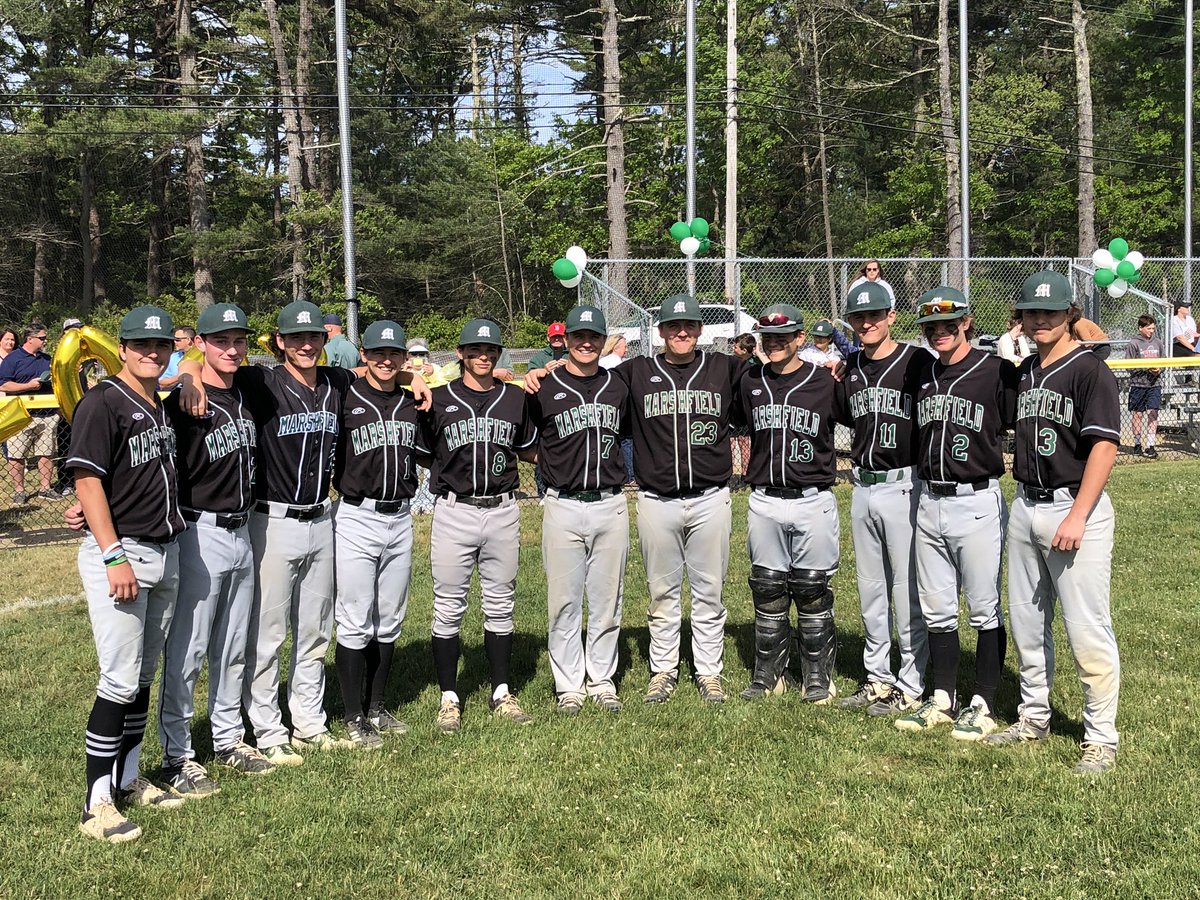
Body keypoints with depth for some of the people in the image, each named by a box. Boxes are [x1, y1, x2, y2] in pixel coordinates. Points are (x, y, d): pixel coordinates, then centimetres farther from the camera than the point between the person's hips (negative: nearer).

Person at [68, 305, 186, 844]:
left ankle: (129, 780, 26)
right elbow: (88, 481, -15)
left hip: (166, 552, 8)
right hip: (120, 553, -8)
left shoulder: (162, 405, 13)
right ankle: (97, 804, 0)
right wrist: (115, 556, -20)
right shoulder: (103, 402, -10)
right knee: (121, 681, -8)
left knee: (144, 677, 14)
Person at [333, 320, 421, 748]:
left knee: (389, 623, 13)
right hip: (357, 518, -5)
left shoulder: (412, 403, 9)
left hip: (400, 519, 5)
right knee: (355, 624, -1)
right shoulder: (345, 399, -6)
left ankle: (377, 708, 26)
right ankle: (354, 718, 10)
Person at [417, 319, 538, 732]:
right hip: (453, 512, -2)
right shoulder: (437, 398, 2)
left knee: (500, 605, 10)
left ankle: (502, 693, 21)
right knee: (448, 608, 2)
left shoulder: (515, 398, 10)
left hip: (502, 510, 3)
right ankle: (449, 697, 13)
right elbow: (420, 454, 7)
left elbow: (530, 450, 19)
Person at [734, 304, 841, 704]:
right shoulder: (749, 382, 8)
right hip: (764, 502, 3)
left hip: (813, 502, -3)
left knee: (813, 592, 3)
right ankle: (769, 673, 20)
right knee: (767, 591, 9)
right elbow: (734, 423, 23)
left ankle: (817, 676, 16)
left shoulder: (825, 381, -2)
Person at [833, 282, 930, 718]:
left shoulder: (918, 361, -8)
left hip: (904, 486, -7)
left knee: (908, 591, -2)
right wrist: (830, 382, 10)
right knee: (870, 588, 14)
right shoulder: (850, 368, 11)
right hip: (863, 488, 7)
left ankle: (911, 686, 9)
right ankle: (878, 678, 26)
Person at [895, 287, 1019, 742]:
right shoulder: (923, 375, 12)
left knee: (985, 610, 2)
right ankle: (943, 700, 24)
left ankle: (982, 706, 12)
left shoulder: (997, 371, -8)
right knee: (937, 610, 13)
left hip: (977, 503, -6)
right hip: (929, 503, 6)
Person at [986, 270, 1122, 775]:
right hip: (1025, 507, 8)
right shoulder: (1023, 373, 13)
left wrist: (1077, 516, -21)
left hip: (1075, 507, -7)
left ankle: (1101, 739, 6)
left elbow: (1103, 446, -16)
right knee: (1026, 623, 15)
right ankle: (1033, 718, 30)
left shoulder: (1090, 371, -9)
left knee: (1087, 630, -5)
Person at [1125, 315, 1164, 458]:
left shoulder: (1157, 343, 9)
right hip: (1138, 384, -3)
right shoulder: (1133, 344, -5)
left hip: (1154, 384, 3)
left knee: (1153, 414, -2)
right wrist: (1146, 368, -16)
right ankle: (1137, 444, 18)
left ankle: (1150, 446, 1)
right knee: (1137, 415, 5)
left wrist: (1159, 369, -5)